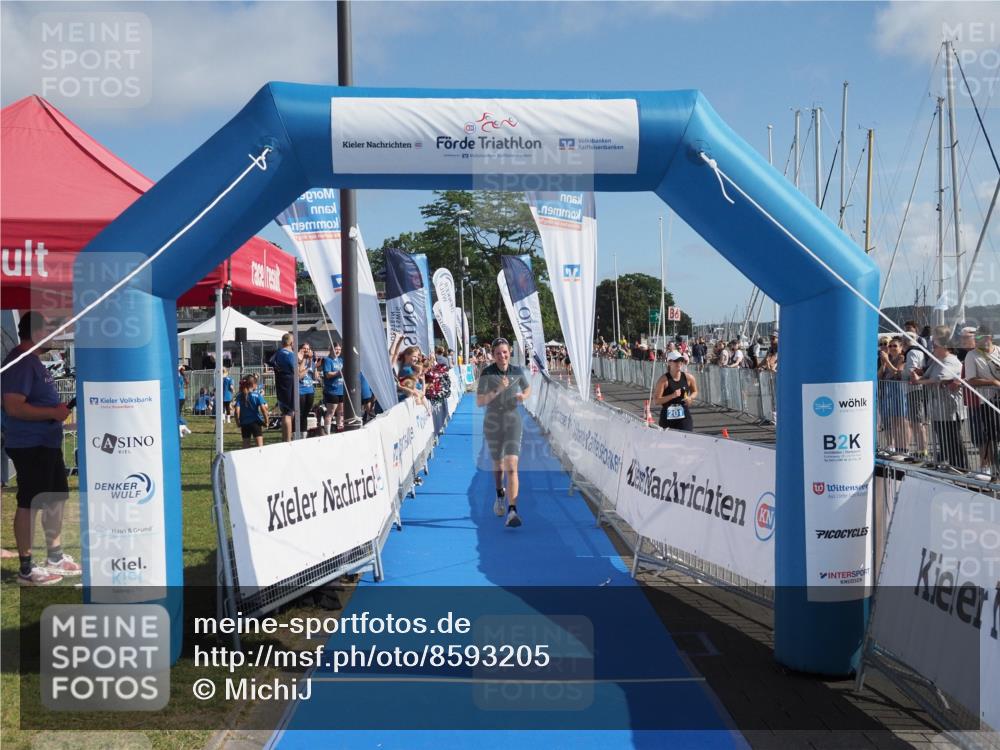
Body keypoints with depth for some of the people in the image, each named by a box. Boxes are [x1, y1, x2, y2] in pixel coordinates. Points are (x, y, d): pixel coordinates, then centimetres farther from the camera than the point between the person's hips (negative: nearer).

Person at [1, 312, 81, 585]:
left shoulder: (32, 360, 14)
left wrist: (60, 409, 15)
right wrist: (53, 412, -24)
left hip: (47, 442, 11)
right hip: (29, 446, -11)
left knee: (56, 498, 17)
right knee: (29, 504, -3)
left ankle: (56, 557, 28)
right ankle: (27, 569, 6)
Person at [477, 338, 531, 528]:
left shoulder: (517, 372, -2)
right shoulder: (487, 374, -8)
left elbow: (528, 388, 17)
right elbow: (479, 402, -13)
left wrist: (523, 396, -6)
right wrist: (498, 390, -25)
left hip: (513, 422, 0)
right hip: (492, 423, 1)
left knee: (512, 466, -15)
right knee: (498, 464, 18)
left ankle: (512, 511, -20)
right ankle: (500, 495, 48)